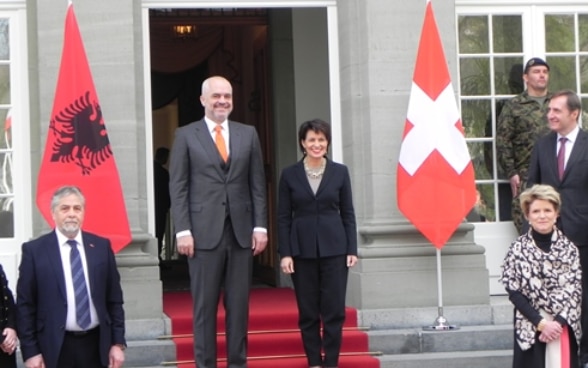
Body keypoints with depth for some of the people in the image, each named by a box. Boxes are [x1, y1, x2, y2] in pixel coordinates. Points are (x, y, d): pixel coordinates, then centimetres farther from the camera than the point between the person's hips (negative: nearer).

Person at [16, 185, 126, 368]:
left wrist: (118, 342, 3)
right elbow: (25, 305, -2)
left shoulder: (101, 246, 7)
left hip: (96, 345, 3)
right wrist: (30, 351, -7)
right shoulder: (34, 250, -1)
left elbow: (114, 299, 9)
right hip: (56, 348, -2)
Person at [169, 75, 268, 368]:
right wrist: (183, 230, -8)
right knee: (204, 306, 1)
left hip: (241, 232, 2)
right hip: (204, 233, -2)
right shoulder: (186, 135, 4)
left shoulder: (248, 134, 12)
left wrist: (260, 225, 2)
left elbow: (258, 185, 10)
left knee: (239, 305, 5)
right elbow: (178, 187, 0)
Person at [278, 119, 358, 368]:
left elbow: (348, 213, 5)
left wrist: (352, 249, -1)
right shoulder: (290, 175, 3)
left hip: (334, 249, 0)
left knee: (334, 310, -1)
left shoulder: (340, 172, 4)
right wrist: (285, 253, -5)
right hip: (302, 250, 0)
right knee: (308, 312, 4)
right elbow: (283, 217, 2)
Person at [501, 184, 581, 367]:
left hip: (564, 327, 2)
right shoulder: (518, 249, -3)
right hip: (530, 327, -2)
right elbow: (514, 291, -5)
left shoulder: (569, 248, 3)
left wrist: (559, 322, -13)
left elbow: (575, 291, 1)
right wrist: (541, 322, -13)